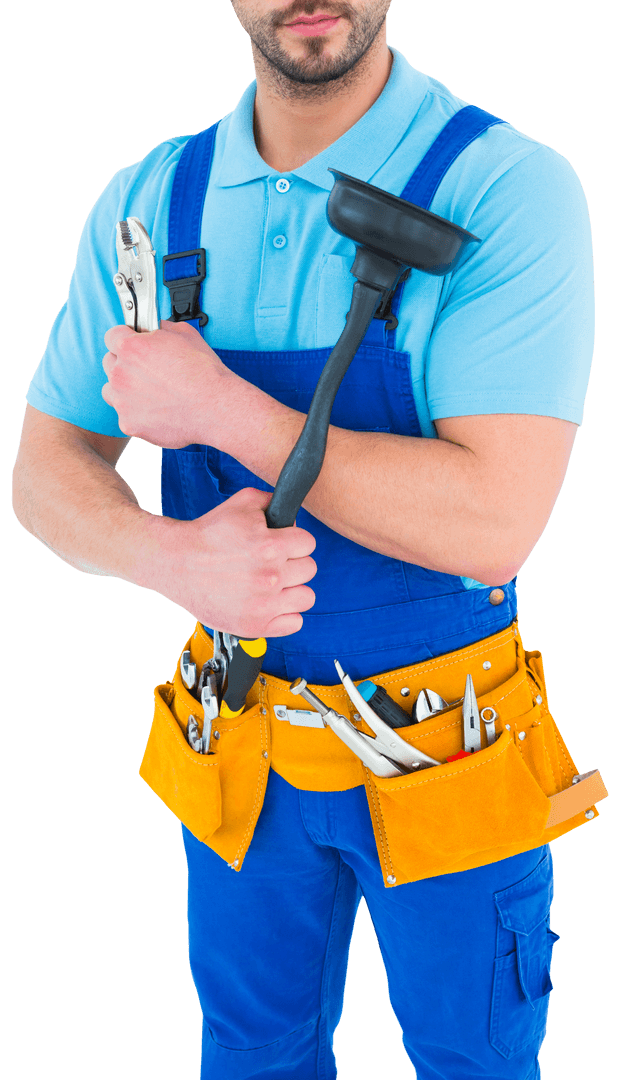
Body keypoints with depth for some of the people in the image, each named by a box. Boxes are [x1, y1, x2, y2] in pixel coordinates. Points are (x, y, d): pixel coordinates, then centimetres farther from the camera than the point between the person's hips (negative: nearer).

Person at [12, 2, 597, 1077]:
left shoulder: (511, 192, -20)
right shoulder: (147, 202, -6)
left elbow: (491, 524, -29)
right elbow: (47, 473, -2)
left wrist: (214, 405, -25)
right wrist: (171, 556, -24)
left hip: (446, 747, -3)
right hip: (245, 743, 4)